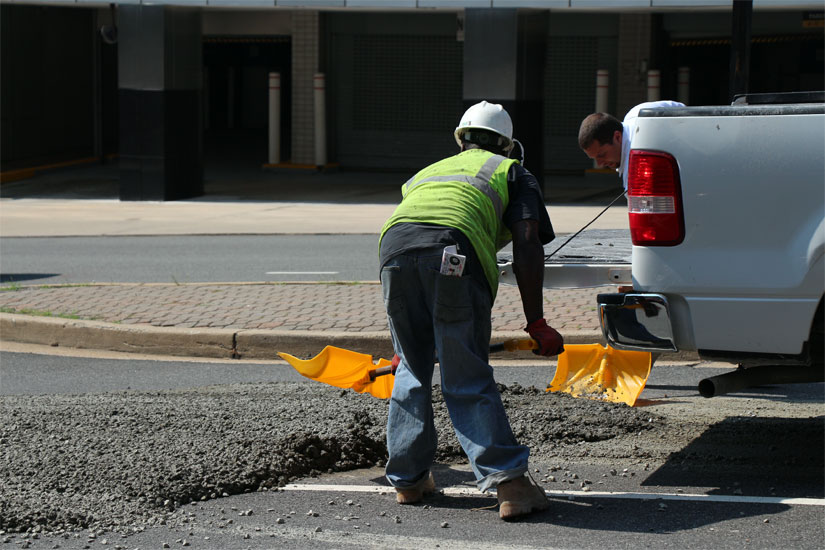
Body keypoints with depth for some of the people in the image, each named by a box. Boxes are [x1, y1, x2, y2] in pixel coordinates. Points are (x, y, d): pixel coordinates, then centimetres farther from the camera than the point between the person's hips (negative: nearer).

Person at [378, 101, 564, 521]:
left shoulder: (429, 172, 43)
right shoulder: (511, 172, 29)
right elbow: (527, 244, 11)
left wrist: (405, 344, 52)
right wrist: (536, 323, 8)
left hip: (394, 244, 4)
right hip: (455, 248, -4)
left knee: (413, 370, 20)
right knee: (468, 379, -1)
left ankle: (407, 479, 24)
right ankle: (509, 484, -7)